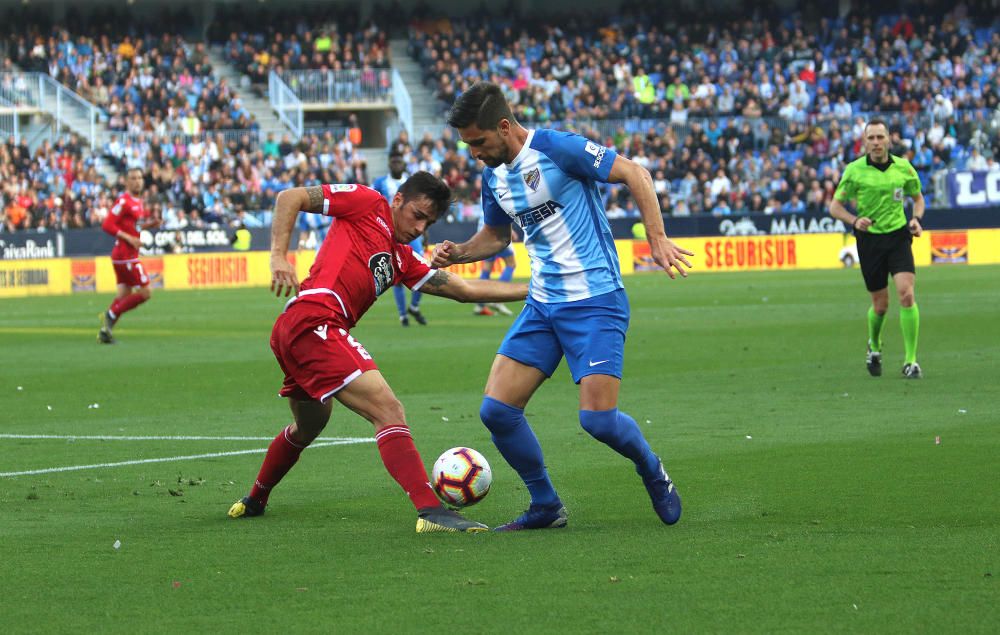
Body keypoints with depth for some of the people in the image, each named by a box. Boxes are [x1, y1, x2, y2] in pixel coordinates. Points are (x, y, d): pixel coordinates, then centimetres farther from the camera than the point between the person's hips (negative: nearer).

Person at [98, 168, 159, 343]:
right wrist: (129, 238, -22)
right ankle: (111, 315, -3)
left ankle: (105, 330, 12)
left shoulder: (138, 201, 14)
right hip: (126, 255, -9)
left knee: (124, 294, 11)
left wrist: (149, 224, 7)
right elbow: (107, 225, -18)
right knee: (145, 292, -8)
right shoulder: (124, 201, -14)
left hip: (129, 255, 9)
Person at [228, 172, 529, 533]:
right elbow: (290, 198, -2)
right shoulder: (367, 204, 2)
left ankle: (254, 501, 53)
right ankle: (430, 512, -27)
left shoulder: (404, 260, 22)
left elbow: (463, 289, 20)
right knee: (388, 412, -17)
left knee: (308, 428, 32)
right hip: (313, 323, -10)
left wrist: (529, 291, 15)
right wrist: (279, 255, -15)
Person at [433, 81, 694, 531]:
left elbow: (634, 174, -11)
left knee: (598, 419, -15)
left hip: (595, 302, -7)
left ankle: (652, 472, 17)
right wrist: (457, 253, 6)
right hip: (542, 305, 7)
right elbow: (496, 236, 25)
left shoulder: (556, 148, -15)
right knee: (496, 410, -5)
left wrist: (657, 238, -17)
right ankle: (545, 506, 13)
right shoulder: (493, 174, 8)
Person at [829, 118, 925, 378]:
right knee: (880, 304, 4)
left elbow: (917, 197, 18)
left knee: (906, 293, -17)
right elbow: (835, 206, 1)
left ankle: (910, 361, -12)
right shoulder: (854, 170, -5)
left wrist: (916, 218, -3)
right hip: (869, 239, -1)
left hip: (899, 236, 1)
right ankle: (874, 346, 37)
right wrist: (854, 220, -19)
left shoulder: (903, 167, 1)